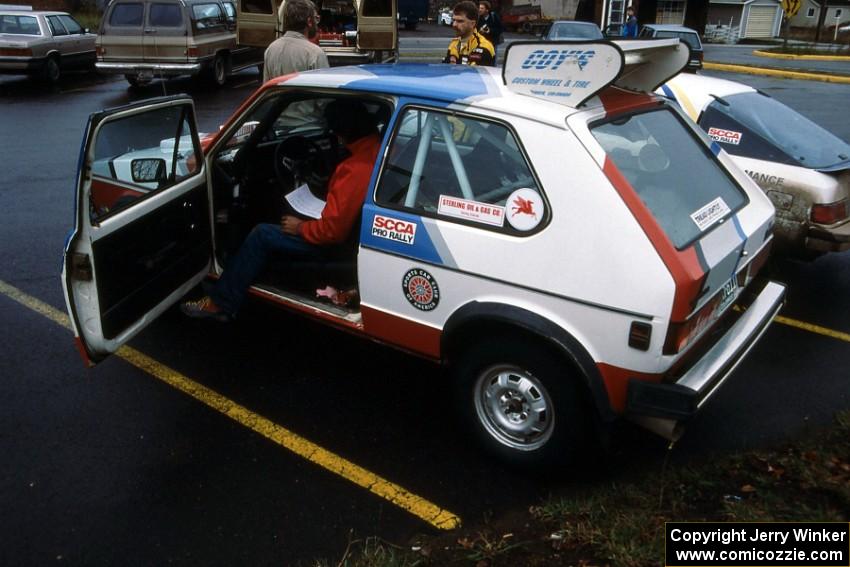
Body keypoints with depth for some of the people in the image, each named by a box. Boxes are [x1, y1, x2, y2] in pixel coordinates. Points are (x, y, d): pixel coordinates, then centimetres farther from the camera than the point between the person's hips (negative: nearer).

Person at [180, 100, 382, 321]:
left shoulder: (355, 170, -32)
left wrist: (300, 228, -12)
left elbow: (332, 230, -30)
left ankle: (221, 303, 7)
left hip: (335, 243, -10)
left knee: (262, 235, -4)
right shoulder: (375, 146, -2)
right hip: (352, 229, 10)